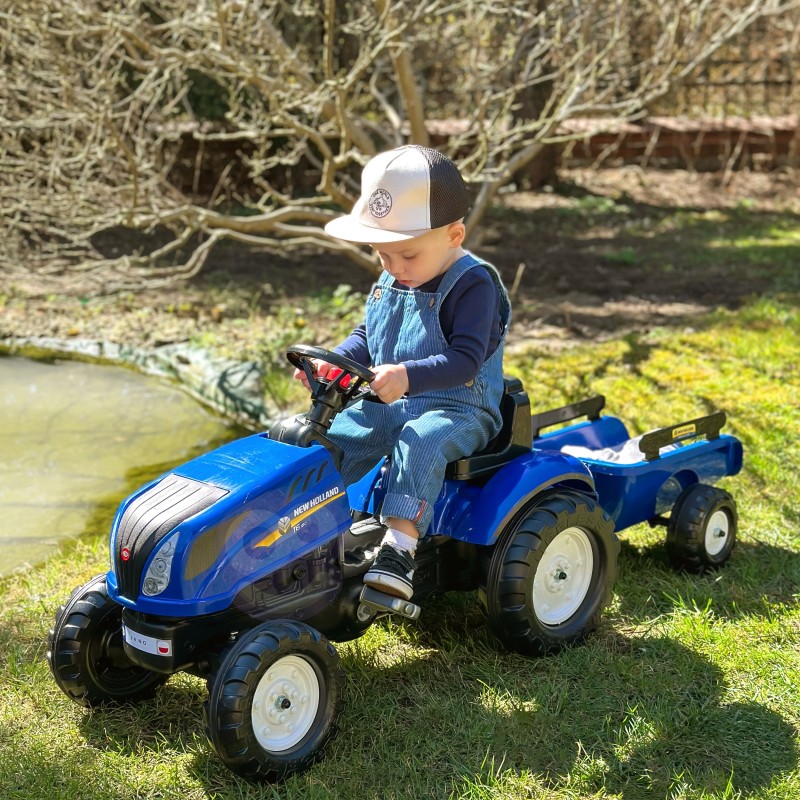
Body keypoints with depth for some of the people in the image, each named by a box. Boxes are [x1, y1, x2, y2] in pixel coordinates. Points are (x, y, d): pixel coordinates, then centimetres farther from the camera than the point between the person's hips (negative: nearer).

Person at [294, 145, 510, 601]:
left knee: (419, 442, -37)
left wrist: (407, 375, -41)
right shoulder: (390, 283, 9)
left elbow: (465, 359, -26)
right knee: (332, 439, -8)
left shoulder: (472, 284, -16)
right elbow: (366, 336, 21)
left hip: (459, 410, -8)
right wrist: (334, 363, 1)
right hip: (391, 406, 8)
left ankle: (401, 546, -42)